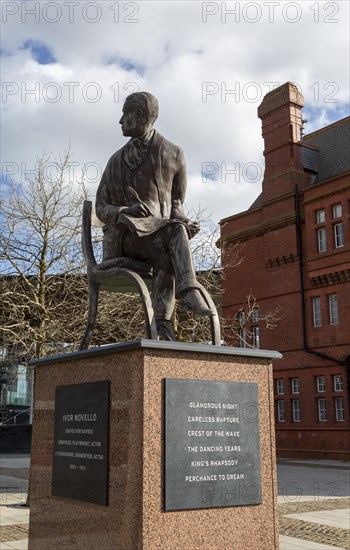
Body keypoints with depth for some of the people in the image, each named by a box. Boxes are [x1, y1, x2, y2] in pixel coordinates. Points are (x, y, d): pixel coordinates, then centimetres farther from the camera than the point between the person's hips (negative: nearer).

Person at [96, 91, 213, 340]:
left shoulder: (174, 154, 12)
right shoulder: (117, 161, 15)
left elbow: (176, 200, 17)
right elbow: (102, 209, 10)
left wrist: (180, 217, -10)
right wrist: (125, 212, -15)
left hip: (160, 233, 1)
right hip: (125, 233, -1)